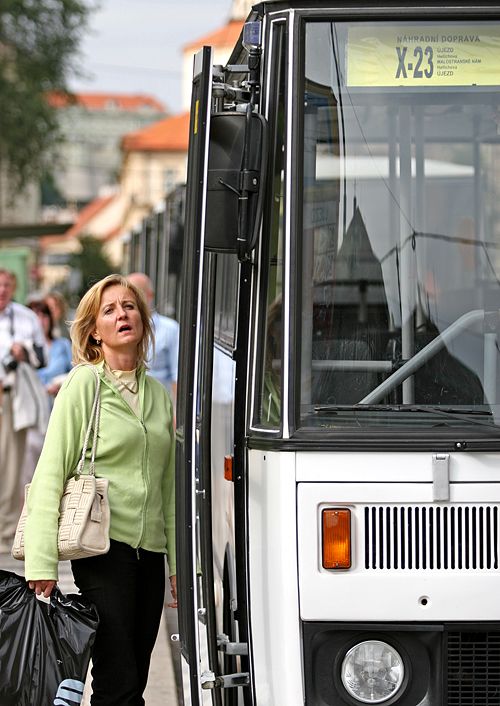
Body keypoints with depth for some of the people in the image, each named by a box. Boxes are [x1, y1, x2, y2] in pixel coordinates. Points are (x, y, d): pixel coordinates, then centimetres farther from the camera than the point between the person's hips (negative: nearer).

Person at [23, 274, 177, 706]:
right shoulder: (84, 384, -3)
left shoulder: (159, 394, 15)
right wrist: (41, 562, -15)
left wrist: (180, 564, 14)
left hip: (150, 549, 6)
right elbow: (51, 473, -8)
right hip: (104, 546, -6)